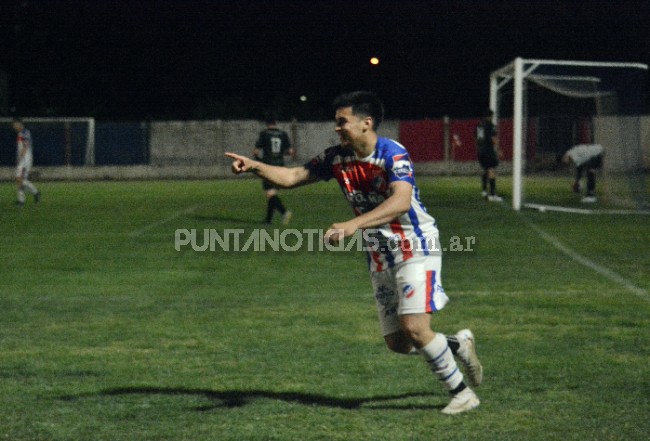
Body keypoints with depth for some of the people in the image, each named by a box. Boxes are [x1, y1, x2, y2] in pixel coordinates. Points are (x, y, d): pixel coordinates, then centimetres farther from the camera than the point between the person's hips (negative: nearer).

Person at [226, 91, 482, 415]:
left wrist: (353, 225, -48)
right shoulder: (337, 158, 2)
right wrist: (254, 167, -8)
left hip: (415, 249, -7)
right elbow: (292, 177, 8)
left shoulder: (393, 155, -20)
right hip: (380, 258, 7)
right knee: (397, 343, 4)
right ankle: (459, 345, 30)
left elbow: (400, 201, -37)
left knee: (414, 329, -19)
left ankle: (462, 393, -1)